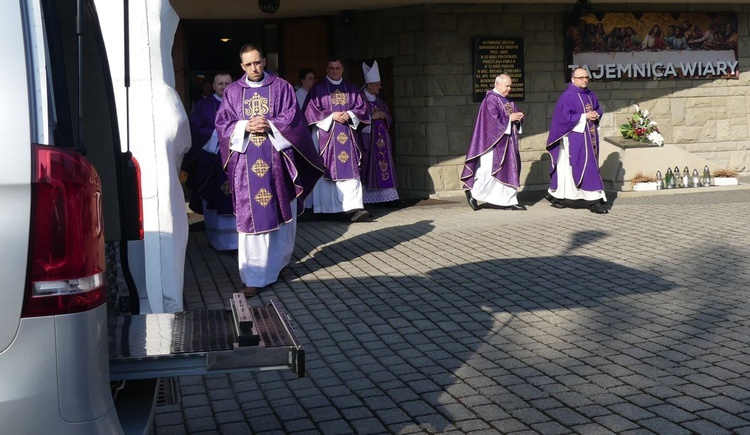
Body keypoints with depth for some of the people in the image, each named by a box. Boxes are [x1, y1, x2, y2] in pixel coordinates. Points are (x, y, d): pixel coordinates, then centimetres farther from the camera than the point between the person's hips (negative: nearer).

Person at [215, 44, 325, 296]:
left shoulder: (281, 88, 6)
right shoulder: (232, 91, 10)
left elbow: (292, 119, -1)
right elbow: (222, 124, 5)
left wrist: (269, 125, -16)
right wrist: (245, 126, -13)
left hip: (277, 161, 0)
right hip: (247, 164, 0)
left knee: (282, 215, 9)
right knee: (252, 217, -3)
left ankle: (279, 261, 31)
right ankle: (255, 276, 0)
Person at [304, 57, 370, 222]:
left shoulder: (351, 89, 14)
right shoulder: (318, 89, 3)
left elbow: (361, 107, 12)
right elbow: (311, 110, -4)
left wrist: (349, 114, -8)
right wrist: (331, 116, -13)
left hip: (347, 135, 3)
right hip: (325, 134, -2)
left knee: (350, 169, -8)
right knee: (327, 170, -4)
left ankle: (352, 208, -16)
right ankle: (327, 208, 2)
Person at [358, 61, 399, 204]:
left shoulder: (379, 101, 18)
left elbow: (389, 119, 21)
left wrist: (384, 116, 0)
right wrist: (372, 117, -14)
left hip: (381, 139, 7)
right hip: (367, 139, -7)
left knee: (383, 166, 3)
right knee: (370, 165, -10)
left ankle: (383, 194, 5)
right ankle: (368, 196, -8)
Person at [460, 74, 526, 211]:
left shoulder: (508, 101, 16)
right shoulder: (490, 100, -10)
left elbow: (514, 116, 19)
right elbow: (492, 119, -19)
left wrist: (518, 117, -3)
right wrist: (509, 118, -16)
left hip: (508, 141, 9)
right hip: (495, 140, -9)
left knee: (509, 169, 5)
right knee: (489, 169, -10)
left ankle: (509, 201, 7)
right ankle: (472, 192, 6)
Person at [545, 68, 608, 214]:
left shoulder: (590, 95, 13)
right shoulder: (567, 96, -10)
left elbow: (598, 109, 23)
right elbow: (565, 117, -16)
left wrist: (596, 115, -1)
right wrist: (585, 117, -15)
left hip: (590, 136, 8)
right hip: (575, 137, -8)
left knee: (591, 166, 9)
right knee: (587, 167, -10)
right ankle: (594, 201, -8)